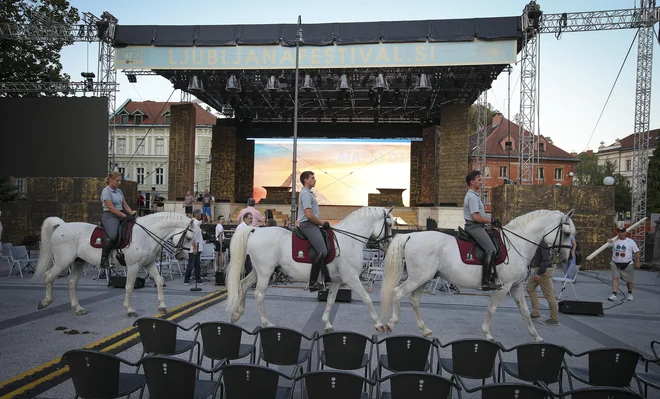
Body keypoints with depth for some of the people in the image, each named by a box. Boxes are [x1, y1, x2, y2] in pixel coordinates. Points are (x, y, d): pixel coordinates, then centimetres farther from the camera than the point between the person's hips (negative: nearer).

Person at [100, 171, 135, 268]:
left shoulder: (119, 191, 17)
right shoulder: (106, 191, -6)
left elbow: (125, 205, 16)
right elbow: (111, 208, -15)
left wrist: (132, 214, 0)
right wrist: (124, 216, -20)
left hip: (121, 215, 9)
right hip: (109, 216, -9)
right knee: (113, 235, -33)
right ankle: (103, 259, -22)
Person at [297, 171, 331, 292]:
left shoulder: (308, 193, 23)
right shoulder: (306, 194, -11)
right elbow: (309, 215, -20)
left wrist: (321, 223, 18)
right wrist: (322, 223, -9)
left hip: (312, 225, 11)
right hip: (308, 225, -11)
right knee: (322, 252, -22)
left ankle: (326, 276, 15)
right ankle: (313, 283, -19)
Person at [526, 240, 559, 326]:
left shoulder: (542, 242, -21)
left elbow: (545, 259, -24)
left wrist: (539, 273, -24)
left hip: (544, 270, -10)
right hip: (538, 269, 10)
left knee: (549, 294, -2)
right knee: (530, 288, 15)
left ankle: (554, 319, 8)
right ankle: (535, 313, 22)